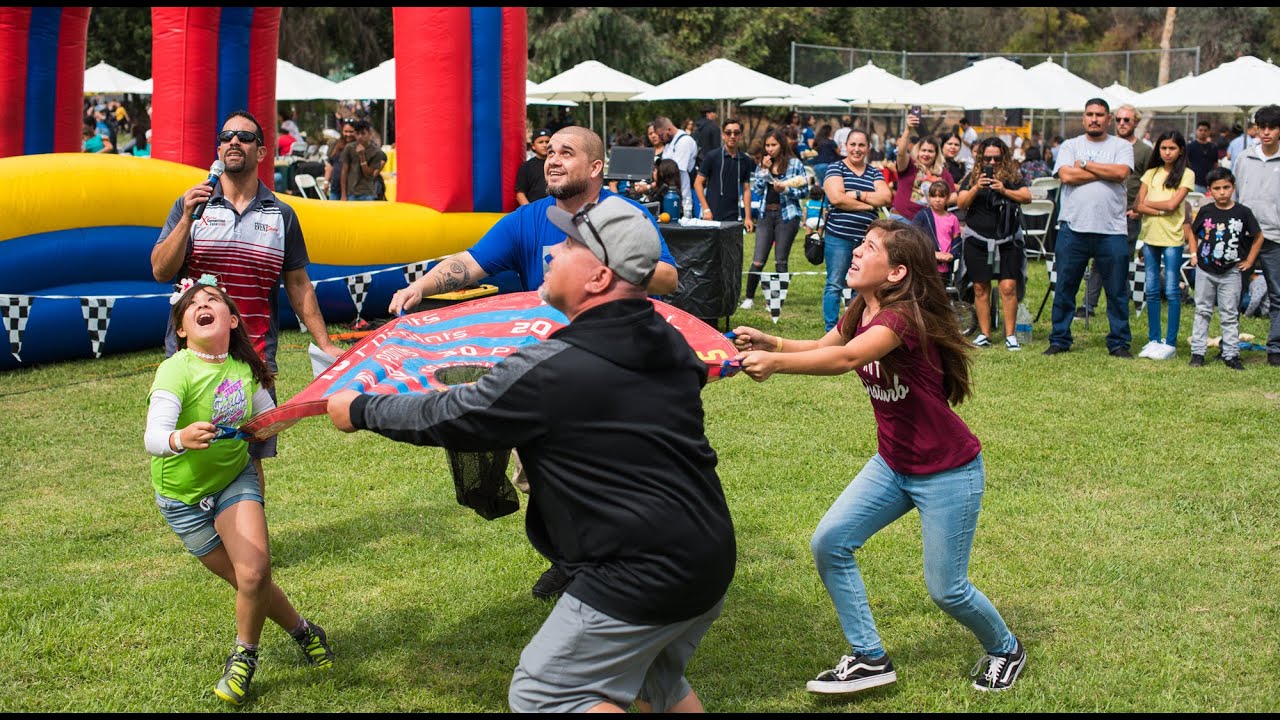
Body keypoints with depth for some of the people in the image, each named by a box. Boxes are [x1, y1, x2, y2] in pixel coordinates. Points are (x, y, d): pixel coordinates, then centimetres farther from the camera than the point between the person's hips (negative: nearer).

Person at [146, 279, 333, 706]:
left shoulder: (245, 367, -9)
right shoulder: (175, 372, -25)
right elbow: (152, 438, -37)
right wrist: (180, 440, -59)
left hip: (236, 476, 3)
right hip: (183, 494, -3)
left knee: (254, 571, -16)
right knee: (248, 579, 3)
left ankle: (244, 656, 8)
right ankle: (302, 631, 29)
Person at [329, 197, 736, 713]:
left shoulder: (548, 372, -18)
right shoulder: (672, 345, 4)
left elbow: (445, 418, -6)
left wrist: (358, 410, 12)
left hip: (640, 581, -8)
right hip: (712, 565, 9)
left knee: (541, 696, 4)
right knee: (658, 685, 28)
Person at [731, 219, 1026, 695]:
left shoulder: (903, 318, -27)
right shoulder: (860, 314, 0)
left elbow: (846, 358, -43)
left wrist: (776, 362, -52)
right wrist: (770, 342, -13)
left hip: (947, 472, -8)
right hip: (893, 463, 8)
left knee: (946, 589, 1)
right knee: (829, 543, -5)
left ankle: (1005, 650, 32)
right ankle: (870, 659, 7)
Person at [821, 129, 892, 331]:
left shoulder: (874, 173, 14)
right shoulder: (835, 169, 2)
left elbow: (886, 197, -2)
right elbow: (837, 198, -14)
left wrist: (857, 195, -11)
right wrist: (870, 203, -7)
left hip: (867, 239, 4)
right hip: (839, 237, -4)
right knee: (834, 285, 0)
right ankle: (831, 330, 5)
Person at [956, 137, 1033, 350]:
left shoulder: (1013, 176, 5)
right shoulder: (972, 177, 7)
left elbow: (1027, 197, -7)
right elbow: (961, 203, -3)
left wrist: (1004, 191, -21)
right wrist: (977, 188, -18)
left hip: (1007, 240, -1)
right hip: (978, 239, 1)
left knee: (1008, 287, -8)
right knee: (980, 288, 3)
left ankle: (1010, 335, -3)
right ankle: (984, 334, 10)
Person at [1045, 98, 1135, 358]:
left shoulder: (1122, 146, 9)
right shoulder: (1070, 146, 9)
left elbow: (1121, 172, -11)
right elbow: (1066, 175, -9)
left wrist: (1084, 164, -4)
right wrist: (1105, 172, -6)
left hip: (1112, 231, 0)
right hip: (1073, 227, 0)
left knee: (1117, 291, 4)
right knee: (1064, 289, 5)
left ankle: (1119, 343, 14)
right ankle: (1059, 340, 16)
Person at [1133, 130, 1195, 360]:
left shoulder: (1186, 174, -1)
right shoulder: (1151, 173, 11)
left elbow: (1172, 204, -12)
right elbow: (1138, 205, 2)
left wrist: (1147, 203, 0)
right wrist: (1161, 210, -13)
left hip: (1172, 237, -4)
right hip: (1150, 236, 4)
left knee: (1172, 291, -3)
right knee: (1152, 290, 7)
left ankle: (1170, 343, 1)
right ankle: (1154, 340, 13)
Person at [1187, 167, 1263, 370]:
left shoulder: (1243, 213, -7)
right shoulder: (1206, 212, -3)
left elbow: (1258, 237, 4)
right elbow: (1192, 232, 13)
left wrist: (1249, 261, 1)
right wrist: (1194, 254, 2)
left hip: (1231, 272, -1)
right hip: (1205, 270, 1)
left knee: (1230, 315, 4)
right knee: (1202, 311, 8)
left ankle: (1231, 354, 9)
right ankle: (1197, 352, 13)